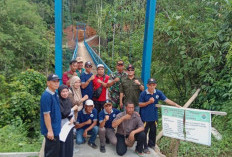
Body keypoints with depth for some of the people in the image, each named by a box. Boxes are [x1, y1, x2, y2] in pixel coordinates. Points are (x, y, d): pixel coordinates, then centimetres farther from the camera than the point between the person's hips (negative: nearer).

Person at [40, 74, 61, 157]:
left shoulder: (55, 94, 5)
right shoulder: (46, 96, -22)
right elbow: (46, 114, -22)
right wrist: (50, 130, -20)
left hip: (56, 128, 9)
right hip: (51, 129, -9)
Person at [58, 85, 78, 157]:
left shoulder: (68, 100, 3)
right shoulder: (58, 101, -18)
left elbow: (71, 112, 7)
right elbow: (64, 113, -22)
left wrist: (72, 118, -13)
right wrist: (73, 108, -10)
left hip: (69, 124, 6)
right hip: (62, 125, -6)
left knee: (69, 142, 16)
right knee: (62, 144, 3)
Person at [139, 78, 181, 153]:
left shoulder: (158, 93, -6)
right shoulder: (143, 93, -14)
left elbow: (166, 100, -9)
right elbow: (140, 104, -9)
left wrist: (176, 104, -19)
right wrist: (148, 102, -22)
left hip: (154, 116, 4)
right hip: (145, 117, -4)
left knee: (153, 131, 20)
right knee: (144, 132, 7)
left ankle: (151, 144, 40)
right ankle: (145, 147, 23)